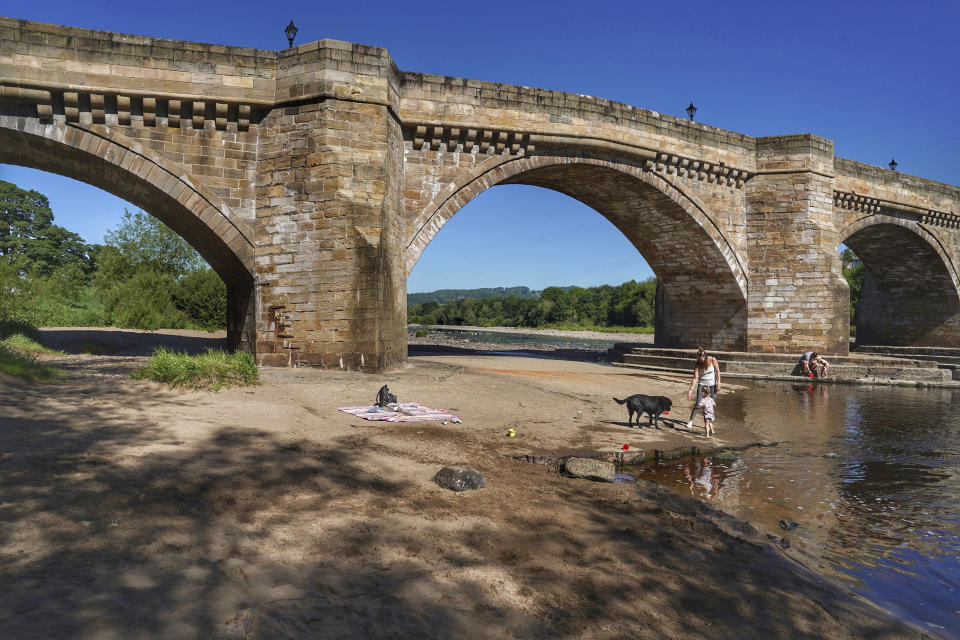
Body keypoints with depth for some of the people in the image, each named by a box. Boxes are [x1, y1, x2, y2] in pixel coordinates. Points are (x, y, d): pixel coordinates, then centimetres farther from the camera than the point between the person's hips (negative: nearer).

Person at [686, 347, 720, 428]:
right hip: (702, 384, 0)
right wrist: (691, 390, -23)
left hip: (712, 384, 0)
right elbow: (695, 378, -15)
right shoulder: (697, 365, -13)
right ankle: (691, 421, 2)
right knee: (698, 403, -6)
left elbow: (717, 372, -6)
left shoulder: (712, 360, -14)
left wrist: (718, 384, -8)